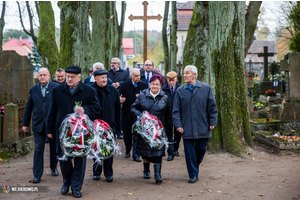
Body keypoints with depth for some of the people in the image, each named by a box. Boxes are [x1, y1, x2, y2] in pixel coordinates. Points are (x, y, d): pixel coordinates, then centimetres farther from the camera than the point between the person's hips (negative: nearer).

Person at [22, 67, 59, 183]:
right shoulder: (33, 89, 8)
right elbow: (28, 108, 12)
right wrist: (25, 124, 12)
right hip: (38, 125, 2)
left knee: (54, 148, 13)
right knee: (38, 149, 0)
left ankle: (53, 168, 34)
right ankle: (37, 175, 6)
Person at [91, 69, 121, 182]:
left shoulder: (113, 91, 2)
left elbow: (117, 110, 6)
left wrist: (117, 128, 4)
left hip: (110, 126, 2)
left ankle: (108, 173, 19)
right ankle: (96, 172, 25)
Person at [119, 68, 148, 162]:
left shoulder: (144, 85, 3)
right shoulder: (124, 85, 1)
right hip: (127, 113, 1)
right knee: (126, 134, 14)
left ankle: (135, 154, 2)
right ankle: (127, 151, 35)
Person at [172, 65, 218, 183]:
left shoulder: (206, 89, 2)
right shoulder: (180, 91, 3)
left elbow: (212, 107, 6)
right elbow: (176, 110, 4)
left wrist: (212, 122, 0)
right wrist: (178, 125, -6)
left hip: (203, 128, 1)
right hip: (187, 128, 0)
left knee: (201, 149, 10)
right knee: (190, 152, 1)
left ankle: (195, 167, 37)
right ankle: (193, 175, 12)